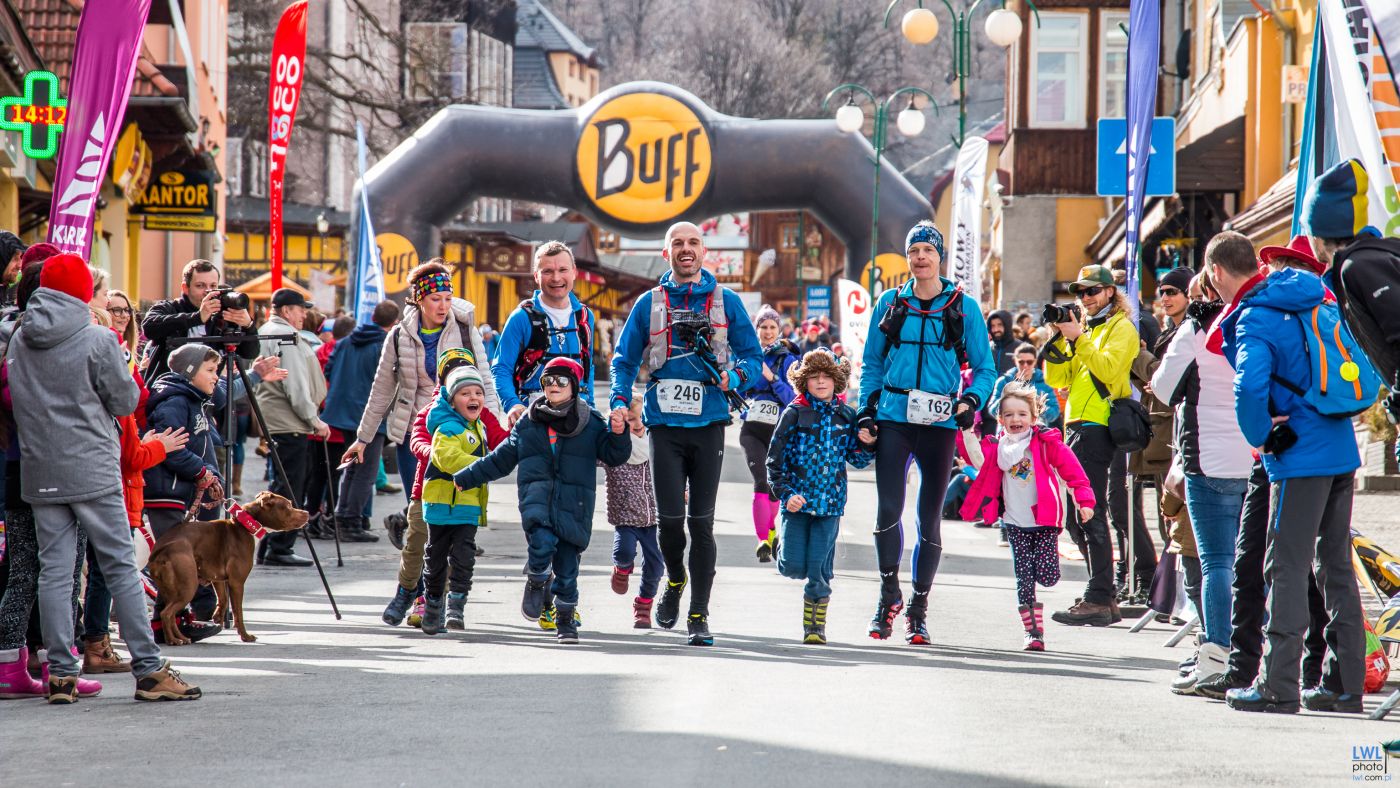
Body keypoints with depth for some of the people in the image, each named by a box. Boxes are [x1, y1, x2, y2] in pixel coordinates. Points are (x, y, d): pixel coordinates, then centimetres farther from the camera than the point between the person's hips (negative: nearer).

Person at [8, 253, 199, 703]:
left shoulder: (18, 342, 5)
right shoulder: (98, 341, -10)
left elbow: (16, 401, 13)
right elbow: (125, 402, -3)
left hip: (41, 475, 4)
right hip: (93, 472, -4)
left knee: (54, 571, 6)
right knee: (121, 568, 0)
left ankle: (60, 674, 4)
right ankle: (149, 670, 1)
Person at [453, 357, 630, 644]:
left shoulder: (591, 422, 7)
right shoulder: (528, 424, 12)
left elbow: (614, 456, 5)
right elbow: (500, 460, 21)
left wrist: (619, 434, -15)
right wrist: (466, 478, 23)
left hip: (574, 505, 0)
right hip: (537, 499, 0)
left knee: (567, 567, 1)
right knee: (543, 542, -27)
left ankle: (565, 620, 21)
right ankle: (535, 584, 2)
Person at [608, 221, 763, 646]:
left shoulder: (726, 301, 7)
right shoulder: (649, 303, 9)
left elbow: (753, 356, 10)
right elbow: (624, 360, 12)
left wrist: (735, 377, -12)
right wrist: (620, 402, -4)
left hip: (708, 423, 0)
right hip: (666, 423, 0)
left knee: (702, 521, -1)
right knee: (670, 516, -7)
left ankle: (699, 616, 5)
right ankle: (675, 580, 25)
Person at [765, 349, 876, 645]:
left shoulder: (847, 416, 6)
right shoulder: (795, 413, -2)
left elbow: (856, 460, 15)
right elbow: (774, 459, -2)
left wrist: (868, 445, -5)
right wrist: (785, 494, -11)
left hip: (830, 502, 1)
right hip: (797, 501, -1)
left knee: (819, 570, -2)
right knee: (794, 568, -5)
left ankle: (815, 626, 10)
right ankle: (787, 548, 30)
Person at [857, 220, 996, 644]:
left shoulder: (963, 307, 4)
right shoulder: (890, 302, 8)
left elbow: (985, 367, 7)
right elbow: (872, 362, 14)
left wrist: (971, 401, -12)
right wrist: (866, 411, 4)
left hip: (940, 422, 0)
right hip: (894, 418, 0)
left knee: (929, 516, 4)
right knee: (888, 508, -11)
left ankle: (918, 609, 13)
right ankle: (889, 594, 6)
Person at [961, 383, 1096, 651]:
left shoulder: (1046, 442, -4)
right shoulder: (995, 448, 6)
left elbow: (1070, 468, -4)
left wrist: (1084, 499, -13)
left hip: (1045, 521, -2)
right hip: (1015, 523, 2)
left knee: (1047, 576, -9)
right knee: (1023, 579, -3)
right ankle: (1032, 630, 5)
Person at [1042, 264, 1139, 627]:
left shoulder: (1121, 328, 0)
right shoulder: (1082, 328, 23)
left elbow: (1108, 368, -17)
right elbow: (1056, 379, 15)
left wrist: (1078, 339, -19)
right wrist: (1058, 339, 2)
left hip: (1097, 428, -9)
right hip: (1076, 428, 9)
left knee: (1090, 514, -14)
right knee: (1077, 518, 10)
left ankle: (1098, 600, -16)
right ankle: (1105, 599, 14)